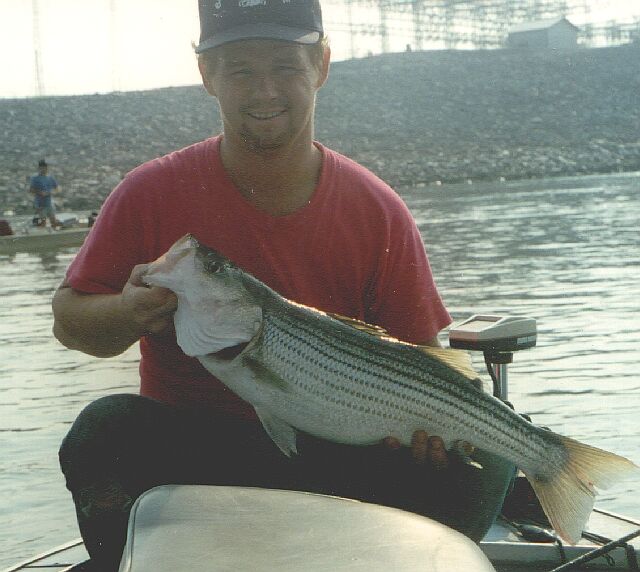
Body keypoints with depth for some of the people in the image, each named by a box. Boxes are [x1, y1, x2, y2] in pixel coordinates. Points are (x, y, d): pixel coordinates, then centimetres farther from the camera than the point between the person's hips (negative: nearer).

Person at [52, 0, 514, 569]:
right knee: (105, 430, -31)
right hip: (186, 450, -1)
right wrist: (130, 313, -23)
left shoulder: (377, 212, -1)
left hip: (335, 455, 1)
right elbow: (69, 316, 1)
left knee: (477, 465, -22)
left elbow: (419, 353, 4)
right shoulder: (152, 195, -5)